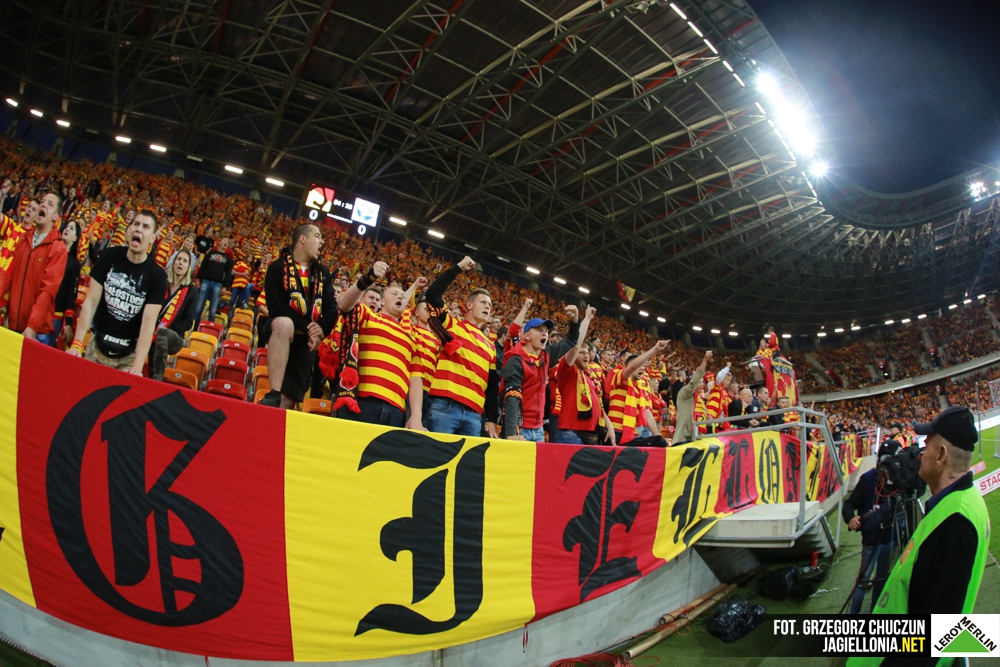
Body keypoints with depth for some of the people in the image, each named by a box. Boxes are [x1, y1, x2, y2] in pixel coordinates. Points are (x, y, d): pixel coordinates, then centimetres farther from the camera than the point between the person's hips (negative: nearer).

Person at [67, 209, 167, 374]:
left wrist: (137, 367, -26)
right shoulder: (110, 256, -5)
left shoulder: (157, 276, -13)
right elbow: (91, 302, -7)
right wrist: (77, 344, -16)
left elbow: (148, 324, -17)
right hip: (97, 345, 2)